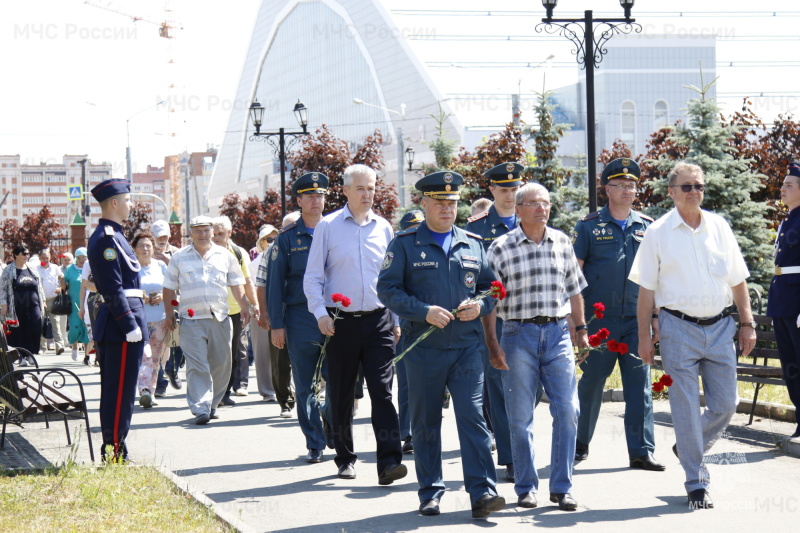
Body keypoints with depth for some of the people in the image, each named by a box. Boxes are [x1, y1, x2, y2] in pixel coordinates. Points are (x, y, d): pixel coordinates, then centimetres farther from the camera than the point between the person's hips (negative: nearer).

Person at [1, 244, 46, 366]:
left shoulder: (32, 269, 14)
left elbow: (39, 286, 21)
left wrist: (42, 300, 17)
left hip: (33, 305, 3)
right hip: (17, 307, -3)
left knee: (35, 328, -12)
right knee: (19, 332, 0)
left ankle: (31, 353, 0)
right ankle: (22, 357, 8)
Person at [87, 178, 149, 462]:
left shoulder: (113, 236, 18)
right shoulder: (106, 238, -14)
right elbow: (113, 289, -20)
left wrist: (138, 326, 22)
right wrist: (131, 326, -21)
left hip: (117, 328, 11)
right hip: (121, 326, -11)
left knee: (115, 390, 13)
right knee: (120, 391, -8)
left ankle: (113, 450, 18)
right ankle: (114, 452, -5)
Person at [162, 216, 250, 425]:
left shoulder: (225, 256, 11)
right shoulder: (179, 258, 9)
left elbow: (237, 284, 15)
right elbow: (169, 288, 12)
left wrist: (244, 307, 6)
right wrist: (169, 313, 6)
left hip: (220, 319, 2)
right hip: (192, 320, -2)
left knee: (221, 364, 5)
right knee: (197, 366, -10)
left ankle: (212, 404, 20)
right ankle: (200, 409, -14)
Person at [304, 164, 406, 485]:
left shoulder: (383, 227, 10)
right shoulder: (328, 226, 2)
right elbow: (312, 277, 2)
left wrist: (397, 320, 14)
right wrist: (320, 313, -11)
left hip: (378, 320, 1)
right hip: (340, 322, -1)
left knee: (383, 391, -9)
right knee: (341, 395, 7)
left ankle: (389, 461, -15)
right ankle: (345, 458, 20)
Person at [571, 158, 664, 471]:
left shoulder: (646, 226, 10)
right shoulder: (589, 226, 1)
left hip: (636, 319, 3)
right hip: (599, 319, -2)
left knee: (640, 385, -1)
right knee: (592, 382, 6)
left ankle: (641, 451, 2)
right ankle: (580, 444, 21)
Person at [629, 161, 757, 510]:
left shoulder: (719, 227, 9)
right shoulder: (658, 233, 0)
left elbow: (737, 279, 14)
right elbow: (646, 288, 2)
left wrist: (747, 323, 10)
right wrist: (645, 335, -2)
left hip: (720, 327, 3)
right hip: (678, 328, -3)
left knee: (725, 405, 3)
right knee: (687, 408, -1)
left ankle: (689, 448, 30)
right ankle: (696, 484, 8)